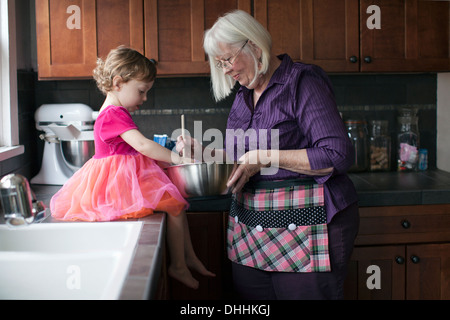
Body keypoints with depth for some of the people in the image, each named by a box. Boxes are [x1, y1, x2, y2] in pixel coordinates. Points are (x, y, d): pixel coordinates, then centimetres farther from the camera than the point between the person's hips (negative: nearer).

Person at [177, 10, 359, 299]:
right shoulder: (244, 94, 15)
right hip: (249, 230, 7)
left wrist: (267, 157, -17)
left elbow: (338, 156, -18)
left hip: (303, 227, -7)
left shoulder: (303, 82, -9)